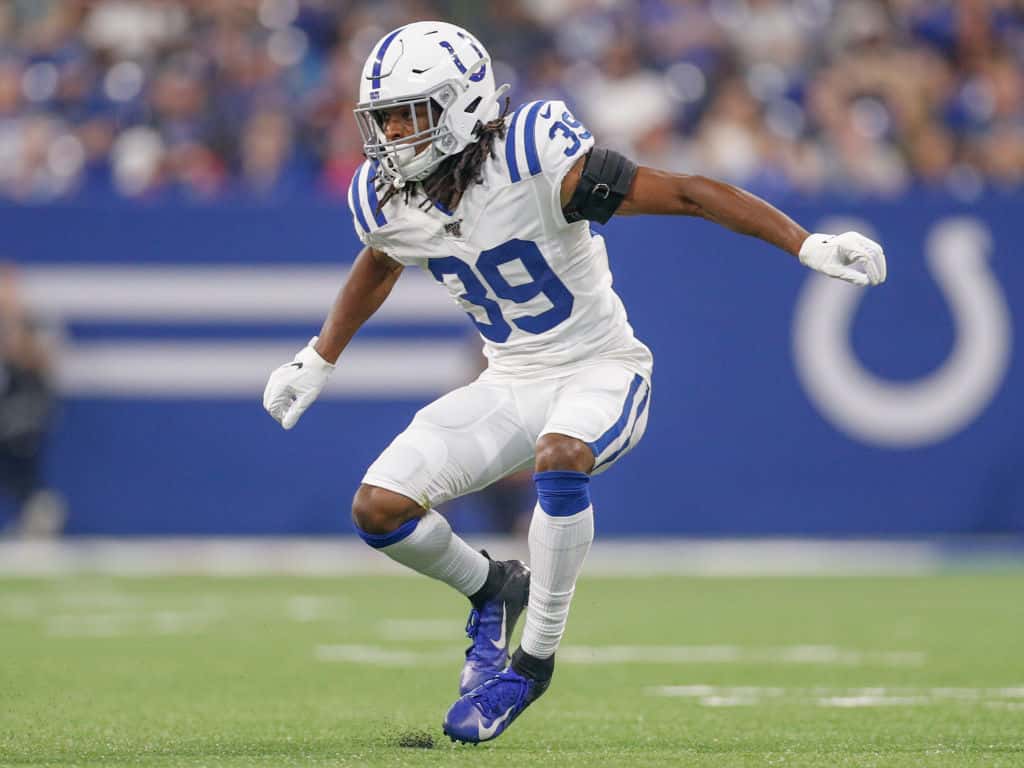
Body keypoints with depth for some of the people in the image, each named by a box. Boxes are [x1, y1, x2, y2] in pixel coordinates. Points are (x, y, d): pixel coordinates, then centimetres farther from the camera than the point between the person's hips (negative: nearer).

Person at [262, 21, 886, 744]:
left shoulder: (536, 159, -25)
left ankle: (534, 659, -20)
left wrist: (808, 245, -29)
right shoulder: (388, 199, -6)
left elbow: (686, 193, -24)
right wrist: (318, 361, 29)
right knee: (379, 507, -9)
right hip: (511, 381, 6)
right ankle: (492, 589, 20)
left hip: (600, 369, -6)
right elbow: (377, 268, 20)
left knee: (558, 458, -38)